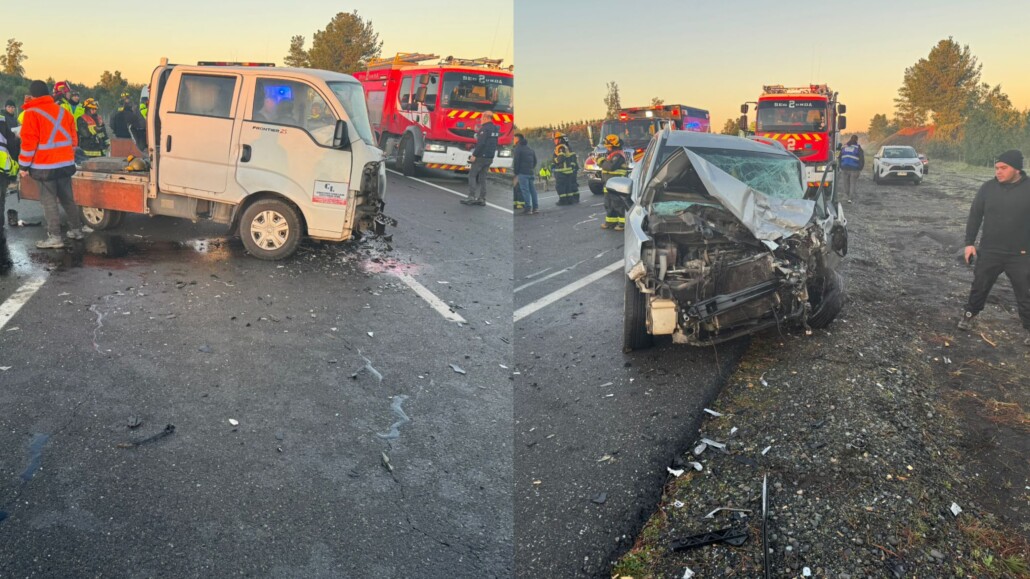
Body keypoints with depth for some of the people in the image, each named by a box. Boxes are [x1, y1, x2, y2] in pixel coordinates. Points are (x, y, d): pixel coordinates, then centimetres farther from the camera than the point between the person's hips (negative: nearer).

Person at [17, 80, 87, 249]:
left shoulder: (32, 113, -9)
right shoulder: (63, 111, 9)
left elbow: (29, 142, -12)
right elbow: (73, 138, 13)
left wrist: (24, 166, -4)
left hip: (45, 166, -6)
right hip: (66, 164, 6)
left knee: (49, 201, -2)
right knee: (67, 198, 16)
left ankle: (55, 237, -4)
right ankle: (76, 230, 23)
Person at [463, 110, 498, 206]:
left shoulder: (484, 129, -14)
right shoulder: (495, 129, 12)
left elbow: (481, 143, -21)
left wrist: (474, 155, -18)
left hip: (481, 156, -8)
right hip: (490, 157, 8)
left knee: (472, 176, 0)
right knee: (482, 177, 11)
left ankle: (471, 197, -5)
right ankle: (482, 198, 9)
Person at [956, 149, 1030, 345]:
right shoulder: (988, 188, -2)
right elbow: (974, 216, 4)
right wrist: (969, 243, 1)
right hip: (989, 252, 2)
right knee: (979, 286, 14)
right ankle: (970, 315, 34)